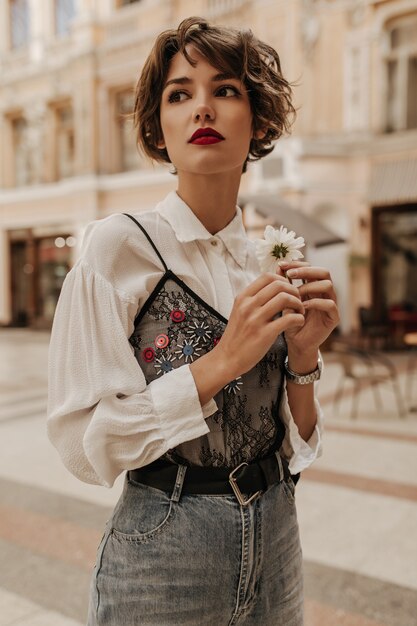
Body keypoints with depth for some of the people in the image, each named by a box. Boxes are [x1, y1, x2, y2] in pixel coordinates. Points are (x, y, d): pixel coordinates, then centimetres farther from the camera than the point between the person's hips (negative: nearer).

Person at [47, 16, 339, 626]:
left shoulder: (270, 262, -1)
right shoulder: (120, 246, -13)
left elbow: (296, 447, 4)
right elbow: (83, 442, -16)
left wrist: (303, 356, -13)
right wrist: (222, 360, -23)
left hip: (275, 542, 5)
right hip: (162, 558, -4)